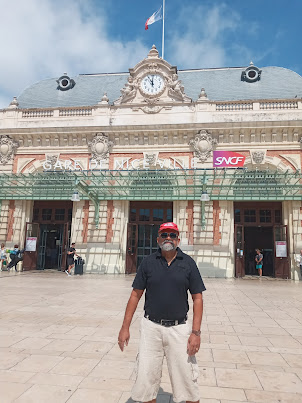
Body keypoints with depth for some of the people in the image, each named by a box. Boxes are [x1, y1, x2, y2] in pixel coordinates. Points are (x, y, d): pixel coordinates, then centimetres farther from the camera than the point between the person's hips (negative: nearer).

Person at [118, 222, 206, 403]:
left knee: (187, 379, 7)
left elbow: (197, 298, 0)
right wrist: (125, 327, 0)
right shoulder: (148, 262, 0)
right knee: (146, 379, 10)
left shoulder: (188, 263, -2)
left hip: (179, 328, -1)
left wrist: (196, 332, -8)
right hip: (151, 327, 1)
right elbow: (136, 295, 3)